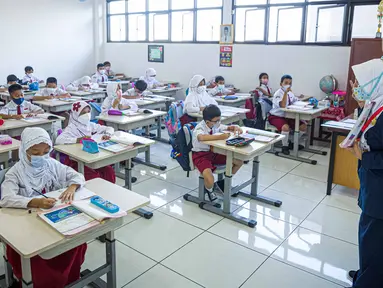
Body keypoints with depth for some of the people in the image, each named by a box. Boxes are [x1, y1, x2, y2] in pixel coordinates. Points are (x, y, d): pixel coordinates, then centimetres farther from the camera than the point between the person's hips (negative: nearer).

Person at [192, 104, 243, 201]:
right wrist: (220, 136, -46)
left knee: (239, 162, -1)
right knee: (210, 180, -32)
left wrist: (235, 128, -14)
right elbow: (201, 137, -47)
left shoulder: (216, 124, -3)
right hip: (201, 155, -7)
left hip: (214, 152, 7)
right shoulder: (200, 128, -23)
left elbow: (229, 128, 11)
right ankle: (209, 190, 9)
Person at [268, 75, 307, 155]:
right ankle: (285, 146, -11)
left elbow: (296, 101, 21)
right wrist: (286, 92, -34)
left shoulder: (290, 93, 6)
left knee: (303, 126, -5)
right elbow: (283, 105, -34)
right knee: (286, 127, -37)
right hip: (276, 117, -7)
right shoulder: (278, 93, -17)